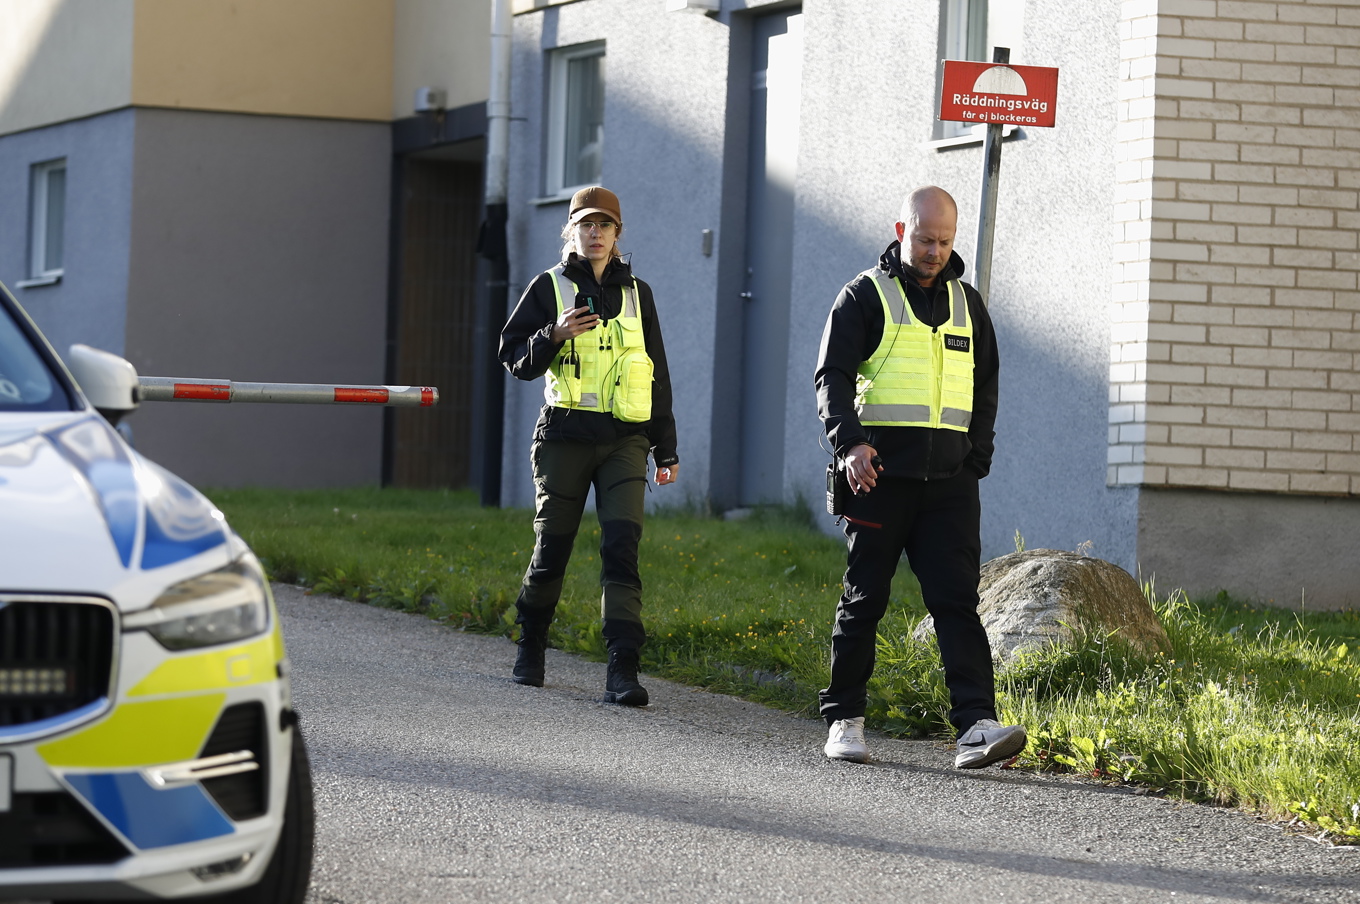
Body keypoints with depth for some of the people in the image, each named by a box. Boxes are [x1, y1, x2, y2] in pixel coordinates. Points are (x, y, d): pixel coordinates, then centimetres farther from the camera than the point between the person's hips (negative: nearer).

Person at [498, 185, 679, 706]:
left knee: (622, 546, -12)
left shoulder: (636, 293, 13)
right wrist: (555, 336, -16)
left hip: (625, 439, 1)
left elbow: (656, 375, 17)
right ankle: (531, 649, 28)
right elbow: (515, 359, 3)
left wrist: (666, 449, 15)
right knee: (552, 548, 5)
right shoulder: (549, 287, 5)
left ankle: (623, 671, -18)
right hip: (565, 436, -1)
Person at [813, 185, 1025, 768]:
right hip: (880, 475, -3)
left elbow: (985, 388, 23)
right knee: (864, 600, 4)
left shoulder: (966, 303, 16)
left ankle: (976, 726, -16)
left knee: (957, 600, -7)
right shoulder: (867, 295, 2)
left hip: (949, 481, 3)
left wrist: (975, 460, 11)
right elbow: (832, 376, -6)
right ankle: (843, 720, 15)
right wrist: (849, 441, -22)